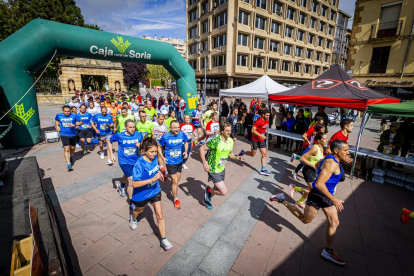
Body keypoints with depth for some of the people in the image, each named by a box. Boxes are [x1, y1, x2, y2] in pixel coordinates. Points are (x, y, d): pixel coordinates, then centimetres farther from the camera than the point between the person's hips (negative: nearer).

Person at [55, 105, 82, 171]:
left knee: (72, 148, 18)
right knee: (66, 149, -12)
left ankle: (71, 156, 50)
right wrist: (57, 126, 7)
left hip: (73, 134, 1)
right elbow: (56, 120, 22)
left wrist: (74, 125, -21)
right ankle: (69, 164, -13)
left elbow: (81, 122, -5)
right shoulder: (59, 115, 0)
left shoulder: (74, 116, -9)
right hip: (64, 135, -1)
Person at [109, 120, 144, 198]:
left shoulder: (138, 135, -12)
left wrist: (140, 145, -23)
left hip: (135, 160, 4)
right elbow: (109, 141, 2)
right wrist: (111, 154, -3)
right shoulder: (119, 135, -16)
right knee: (131, 180, -13)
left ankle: (121, 185, 65)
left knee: (127, 175, 30)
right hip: (124, 161, -4)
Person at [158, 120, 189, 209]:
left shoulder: (182, 134, -10)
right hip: (170, 162, -4)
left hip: (179, 161, 4)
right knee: (175, 181, -2)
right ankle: (176, 199, 20)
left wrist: (186, 151, -5)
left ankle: (168, 175, 54)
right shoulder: (165, 137, -17)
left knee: (177, 179, 20)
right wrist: (162, 158, -12)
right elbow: (159, 147, -2)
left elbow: (186, 142, 10)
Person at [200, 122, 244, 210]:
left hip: (222, 169, 8)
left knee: (217, 189, 23)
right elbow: (202, 148, -19)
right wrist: (205, 163, -24)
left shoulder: (230, 141, -3)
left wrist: (236, 157, -8)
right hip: (213, 170, -7)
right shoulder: (215, 141, -26)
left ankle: (206, 199, 51)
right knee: (224, 191, -8)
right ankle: (208, 190, 20)